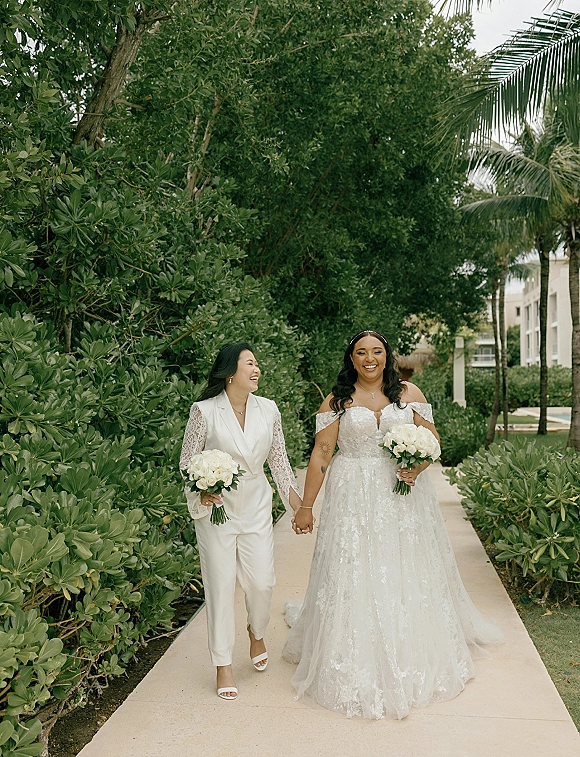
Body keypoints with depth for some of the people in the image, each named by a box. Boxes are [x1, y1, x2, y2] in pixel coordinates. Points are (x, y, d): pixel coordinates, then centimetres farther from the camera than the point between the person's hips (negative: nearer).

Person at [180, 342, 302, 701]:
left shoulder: (268, 409, -1)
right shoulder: (205, 411, -11)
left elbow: (279, 459, 7)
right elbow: (188, 460, -3)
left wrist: (297, 501, 5)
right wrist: (200, 493, -20)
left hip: (257, 507, 3)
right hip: (216, 507, -2)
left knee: (262, 581, 2)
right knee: (221, 586, 3)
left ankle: (257, 633, 37)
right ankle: (224, 665, 21)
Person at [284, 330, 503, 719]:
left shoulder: (409, 393, 6)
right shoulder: (337, 401, 2)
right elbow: (321, 455, 0)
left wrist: (419, 465, -15)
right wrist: (306, 506, -2)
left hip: (404, 497, 2)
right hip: (354, 501, -1)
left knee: (409, 577, 9)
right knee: (355, 580, 1)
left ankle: (415, 661, 29)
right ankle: (358, 670, 16)